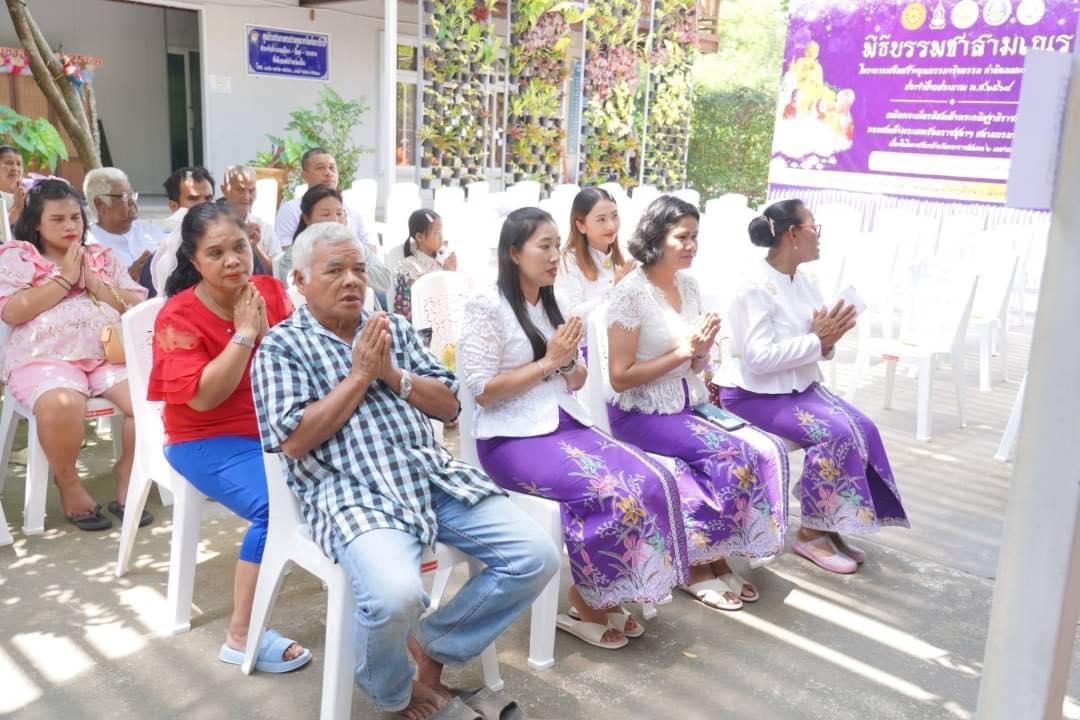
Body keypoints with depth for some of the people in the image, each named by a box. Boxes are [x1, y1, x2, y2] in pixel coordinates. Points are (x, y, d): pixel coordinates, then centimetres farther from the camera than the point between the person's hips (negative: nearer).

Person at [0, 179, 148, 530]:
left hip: (109, 353, 3)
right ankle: (68, 483, -9)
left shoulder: (102, 256, 21)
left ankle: (127, 473, -1)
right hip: (45, 357, -3)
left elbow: (138, 306, 13)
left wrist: (94, 283, 0)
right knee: (62, 405, -37)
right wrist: (64, 279, -4)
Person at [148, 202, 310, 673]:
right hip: (210, 441, -5)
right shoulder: (178, 317, -12)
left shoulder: (270, 291, 1)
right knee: (277, 506, -29)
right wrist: (243, 334, -22)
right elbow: (203, 397, -22)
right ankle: (242, 637, -16)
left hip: (277, 429, 5)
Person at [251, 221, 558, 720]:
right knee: (395, 594, -34)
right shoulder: (281, 346, 4)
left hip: (435, 475, 6)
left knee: (536, 556, -9)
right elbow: (294, 441, -9)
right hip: (352, 493, -5)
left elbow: (448, 405, 13)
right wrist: (359, 376, -7)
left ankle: (433, 643, 12)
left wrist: (391, 374, -4)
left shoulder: (394, 328, 18)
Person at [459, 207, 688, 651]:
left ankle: (608, 595, 0)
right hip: (513, 438, -7)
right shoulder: (486, 307, -7)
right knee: (609, 493, -27)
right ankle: (584, 605, -4)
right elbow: (482, 390, -13)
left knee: (653, 481, -15)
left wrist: (567, 362, -3)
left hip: (566, 424, 7)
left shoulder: (551, 306, 16)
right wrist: (548, 362, -12)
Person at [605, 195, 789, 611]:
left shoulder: (689, 286, 9)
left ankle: (718, 558, -2)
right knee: (731, 456, -25)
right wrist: (681, 352, -18)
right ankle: (699, 567, -6)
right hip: (643, 414, -7)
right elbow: (620, 377, -15)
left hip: (689, 404, 7)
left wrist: (701, 351, -6)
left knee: (767, 450, -13)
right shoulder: (631, 293, -13)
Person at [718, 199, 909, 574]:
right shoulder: (757, 287, -18)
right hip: (754, 394, -8)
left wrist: (828, 340, -11)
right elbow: (759, 358, -27)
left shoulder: (806, 282, 8)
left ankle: (831, 525, 0)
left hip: (798, 386, 8)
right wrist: (817, 340, -21)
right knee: (836, 432, -24)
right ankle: (811, 532, -7)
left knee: (862, 427, -11)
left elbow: (815, 350, 13)